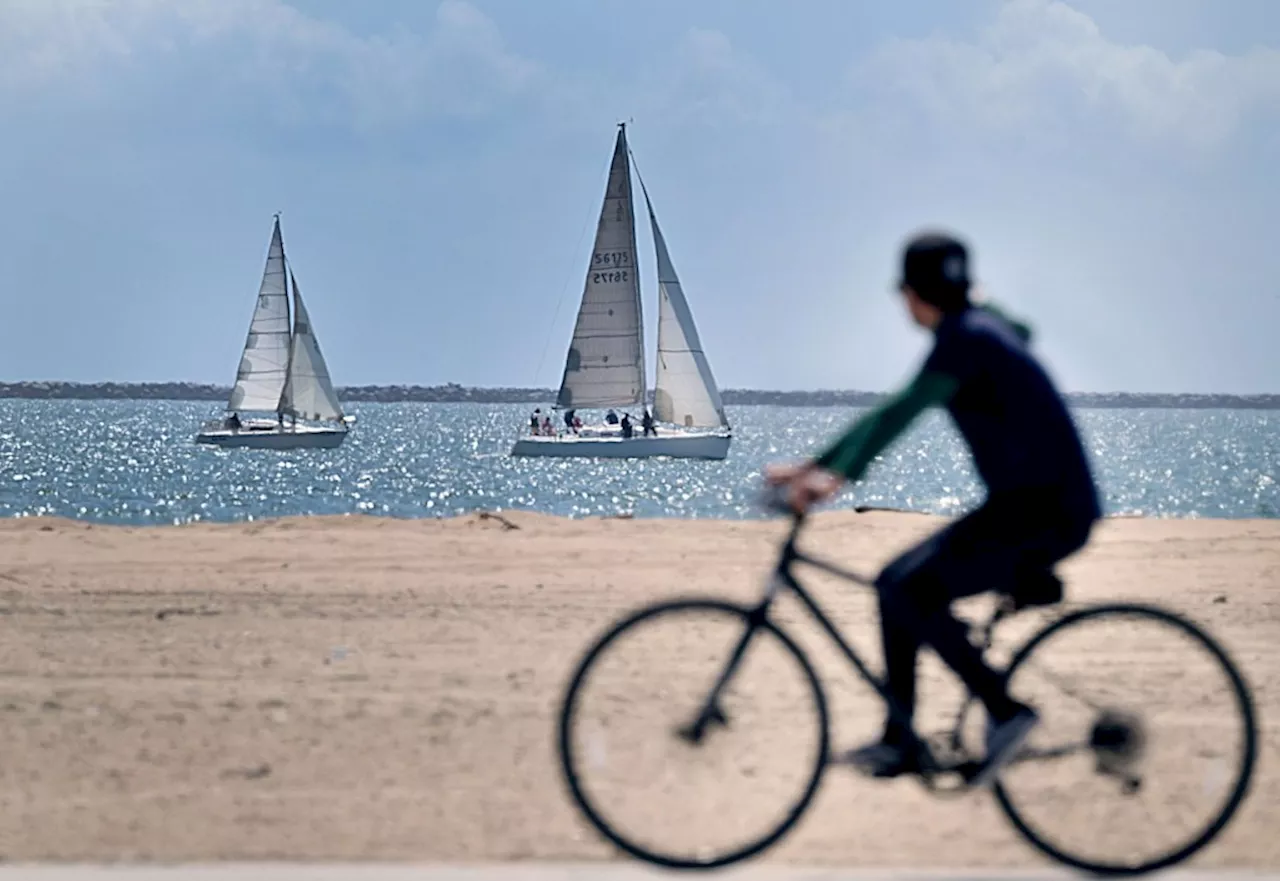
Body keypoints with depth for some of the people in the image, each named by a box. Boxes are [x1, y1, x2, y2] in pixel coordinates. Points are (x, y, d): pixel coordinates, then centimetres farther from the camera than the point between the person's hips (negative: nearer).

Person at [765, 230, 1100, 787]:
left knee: (914, 594, -20)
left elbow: (904, 411, -28)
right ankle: (900, 742, 11)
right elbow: (893, 413, 19)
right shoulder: (974, 331, 16)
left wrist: (838, 475, -37)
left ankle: (1004, 712, -11)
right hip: (1026, 505, 10)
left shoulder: (966, 338, -14)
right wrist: (811, 467, 16)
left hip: (1049, 512, -10)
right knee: (895, 585, 8)